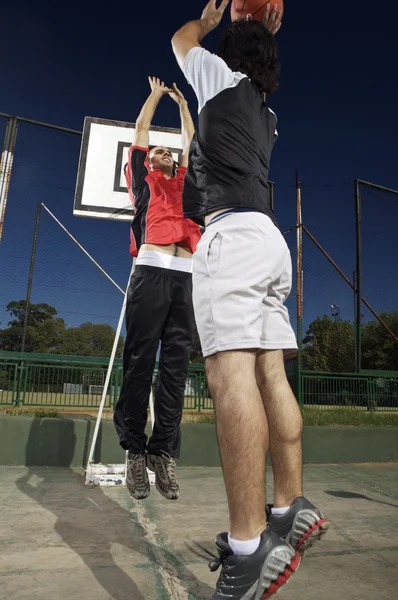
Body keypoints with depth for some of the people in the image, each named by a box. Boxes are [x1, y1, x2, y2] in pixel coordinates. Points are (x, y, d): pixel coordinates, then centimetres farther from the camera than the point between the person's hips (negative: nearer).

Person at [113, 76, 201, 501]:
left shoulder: (185, 183, 31)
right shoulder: (142, 180, 23)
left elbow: (191, 141, 42)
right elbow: (141, 128, 31)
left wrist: (182, 103, 54)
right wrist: (156, 94, 46)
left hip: (186, 276, 4)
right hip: (151, 271, -3)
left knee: (176, 364, -2)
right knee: (140, 360, -6)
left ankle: (163, 452, 1)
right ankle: (134, 450, 2)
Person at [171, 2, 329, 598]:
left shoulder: (223, 78, 15)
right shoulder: (266, 114, 32)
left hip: (231, 232, -8)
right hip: (270, 240, 9)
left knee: (230, 370, -20)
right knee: (270, 374, 2)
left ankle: (249, 548, -24)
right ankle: (291, 509, 5)